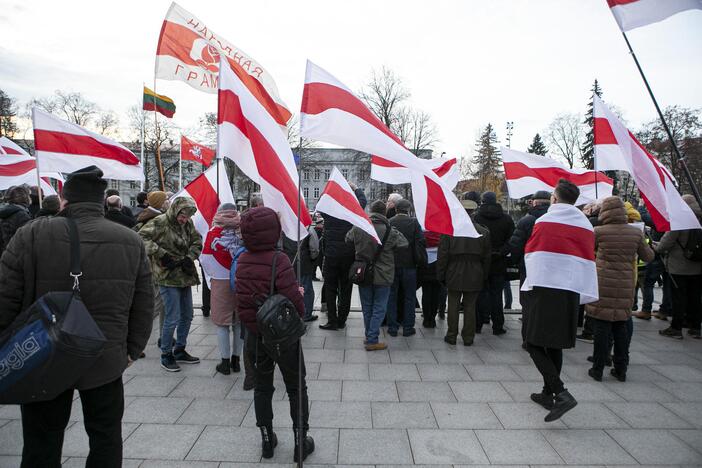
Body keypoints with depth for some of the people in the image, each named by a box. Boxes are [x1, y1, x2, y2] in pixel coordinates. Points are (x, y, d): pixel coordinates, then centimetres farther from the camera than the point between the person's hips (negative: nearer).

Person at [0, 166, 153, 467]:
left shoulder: (32, 235, -12)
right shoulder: (131, 241, -3)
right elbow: (143, 306, 1)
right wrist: (132, 350, 12)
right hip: (106, 361, 1)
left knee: (42, 444, 17)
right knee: (106, 437, 17)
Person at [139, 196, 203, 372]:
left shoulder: (188, 223, 5)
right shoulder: (160, 222, -14)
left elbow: (197, 241, 13)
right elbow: (141, 237, -18)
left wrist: (190, 257, -4)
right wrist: (161, 254, -22)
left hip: (185, 276, 7)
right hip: (168, 277, -7)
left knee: (187, 316, 15)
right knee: (172, 318, -5)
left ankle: (180, 350, 31)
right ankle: (166, 355, 14)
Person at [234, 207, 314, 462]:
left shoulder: (242, 260, -5)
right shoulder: (278, 260, -23)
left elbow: (241, 297, 3)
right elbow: (294, 299, -24)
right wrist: (300, 306, -3)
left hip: (254, 335, 5)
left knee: (262, 386, 20)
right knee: (296, 388, 13)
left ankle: (267, 439, 32)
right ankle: (301, 441, 23)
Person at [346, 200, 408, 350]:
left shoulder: (357, 228, -6)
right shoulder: (390, 231, -17)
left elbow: (348, 240, 10)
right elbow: (403, 244, -6)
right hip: (382, 276, -3)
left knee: (367, 308, 16)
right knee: (379, 309, 7)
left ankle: (370, 336, 27)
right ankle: (372, 340, 7)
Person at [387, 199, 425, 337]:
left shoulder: (388, 222, -3)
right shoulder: (414, 222, -6)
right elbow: (421, 243, -7)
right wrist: (421, 261, 3)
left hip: (391, 265, 1)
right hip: (409, 265, -1)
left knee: (392, 296, 10)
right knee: (409, 297, 10)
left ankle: (392, 327, 14)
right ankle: (408, 327, 13)